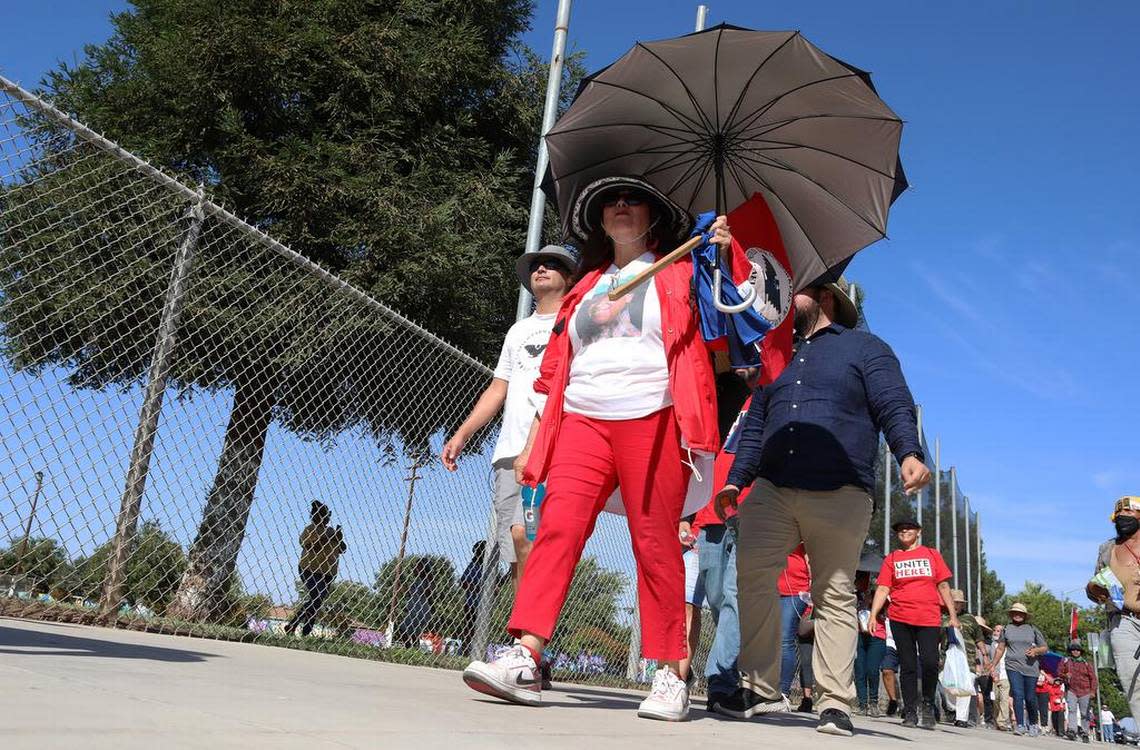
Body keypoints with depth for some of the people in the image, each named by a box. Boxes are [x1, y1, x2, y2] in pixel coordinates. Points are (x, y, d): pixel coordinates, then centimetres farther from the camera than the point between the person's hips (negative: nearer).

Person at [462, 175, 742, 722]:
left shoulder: (678, 275, 16)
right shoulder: (586, 287, 25)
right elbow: (554, 370, 22)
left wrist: (727, 254, -10)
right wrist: (533, 441, 16)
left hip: (653, 420, -3)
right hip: (583, 421, 3)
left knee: (655, 544, -5)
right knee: (557, 527, -14)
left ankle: (669, 676, 2)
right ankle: (523, 660, -19)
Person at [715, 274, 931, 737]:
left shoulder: (865, 348, 12)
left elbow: (895, 407, -1)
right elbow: (755, 426, 25)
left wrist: (910, 453, -20)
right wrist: (736, 480, 14)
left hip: (840, 495, -4)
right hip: (772, 491, 4)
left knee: (835, 595, -2)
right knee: (752, 571, -14)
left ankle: (835, 703, 2)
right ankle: (761, 689, -9)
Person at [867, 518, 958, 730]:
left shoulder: (932, 554, 13)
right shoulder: (891, 559, 12)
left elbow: (943, 586, 13)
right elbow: (882, 589, 6)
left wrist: (953, 615, 6)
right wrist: (873, 615, -5)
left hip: (929, 618, -1)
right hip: (900, 619, 1)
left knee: (929, 662, -13)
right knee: (908, 666, 3)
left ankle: (928, 705, 11)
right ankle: (910, 713, 11)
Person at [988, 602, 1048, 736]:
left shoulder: (1032, 629, 9)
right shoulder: (1006, 629, 11)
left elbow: (1045, 647, 13)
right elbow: (1000, 649, 16)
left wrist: (1036, 650, -8)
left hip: (1031, 668, 0)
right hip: (1013, 667, 0)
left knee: (1030, 698, 1)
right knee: (1018, 695, -13)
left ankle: (1033, 724, 22)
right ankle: (1020, 725, -13)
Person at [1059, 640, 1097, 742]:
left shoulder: (1086, 664, 12)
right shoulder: (1065, 661, 11)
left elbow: (1093, 678, 9)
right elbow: (1059, 673, 10)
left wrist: (1092, 691, -3)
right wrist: (1065, 676, -13)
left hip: (1085, 692, 1)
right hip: (1071, 690, -1)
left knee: (1084, 713, 2)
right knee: (1072, 710, -16)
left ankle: (1084, 734, 11)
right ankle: (1072, 730, -23)